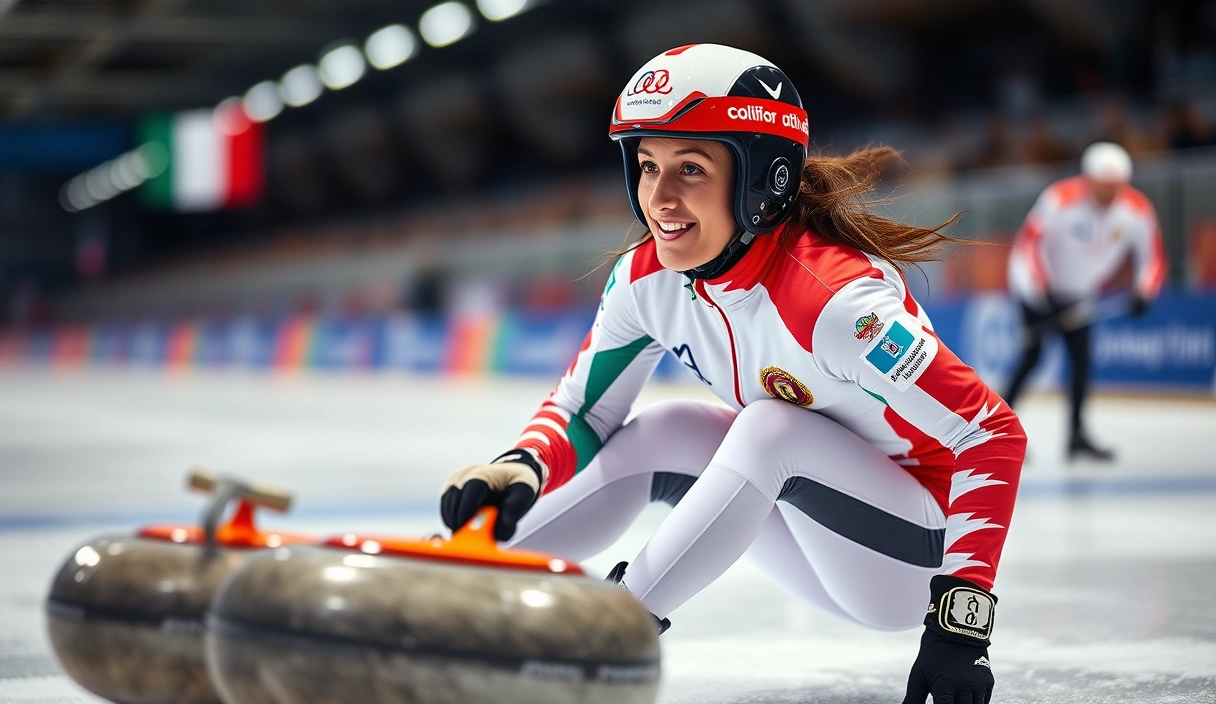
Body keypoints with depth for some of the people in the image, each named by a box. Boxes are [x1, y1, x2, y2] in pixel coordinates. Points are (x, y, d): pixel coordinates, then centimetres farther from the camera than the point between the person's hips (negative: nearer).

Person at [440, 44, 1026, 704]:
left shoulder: (836, 298, -30)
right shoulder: (647, 279, -9)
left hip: (919, 555, -7)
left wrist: (962, 615, -33)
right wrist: (522, 468, -26)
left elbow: (995, 434, -29)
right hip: (819, 548, 7)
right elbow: (581, 411, -2)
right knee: (660, 432, -10)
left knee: (772, 426, -29)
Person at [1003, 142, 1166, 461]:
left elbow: (1152, 256, -7)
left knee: (1082, 360, 2)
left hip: (1079, 295, 5)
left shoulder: (1137, 209, -15)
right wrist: (1043, 288, -34)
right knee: (1033, 353, -13)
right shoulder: (1061, 199, -30)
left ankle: (1077, 434, 12)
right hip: (1037, 287, -5)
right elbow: (1028, 242, -27)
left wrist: (1144, 292, -24)